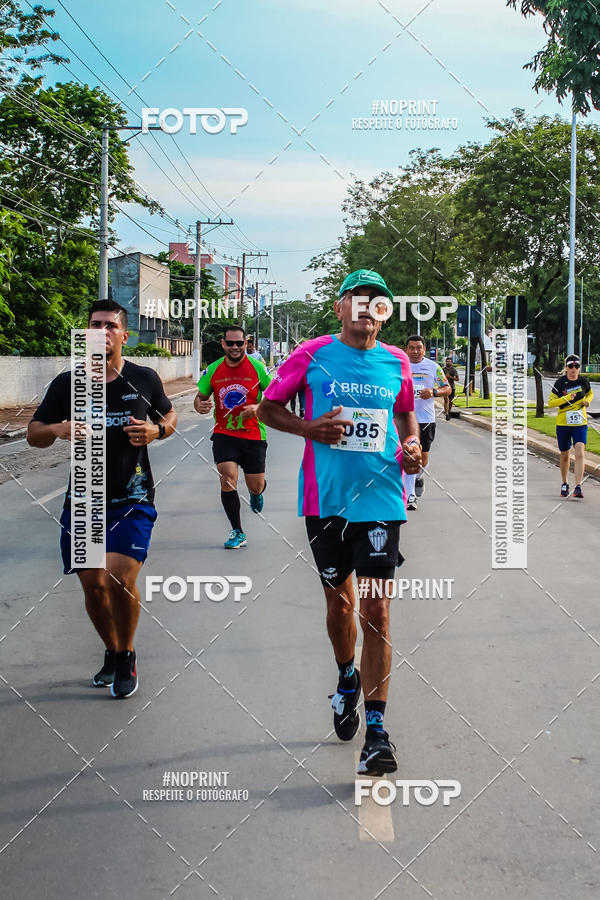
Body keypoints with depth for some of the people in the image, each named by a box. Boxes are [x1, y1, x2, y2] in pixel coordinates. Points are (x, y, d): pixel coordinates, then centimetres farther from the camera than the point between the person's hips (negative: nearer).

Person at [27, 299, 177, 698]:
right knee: (93, 586, 5)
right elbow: (34, 433, 7)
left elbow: (170, 415, 15)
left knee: (121, 579, -17)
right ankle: (112, 653, 32)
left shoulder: (144, 378, -1)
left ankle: (126, 657, 8)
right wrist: (58, 430, -16)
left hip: (133, 499, -2)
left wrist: (156, 430, -8)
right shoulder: (67, 383, 0)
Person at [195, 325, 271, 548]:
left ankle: (256, 493, 47)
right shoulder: (213, 370, 0)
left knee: (255, 486, 4)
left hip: (253, 435, 0)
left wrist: (258, 408, -20)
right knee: (227, 478, -16)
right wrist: (200, 405, -13)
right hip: (223, 434, 1)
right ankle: (237, 533, -3)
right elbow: (200, 397, 10)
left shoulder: (257, 367, -5)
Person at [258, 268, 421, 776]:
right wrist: (310, 428, -10)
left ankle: (376, 730, -1)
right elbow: (268, 408, 7)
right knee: (338, 600, 14)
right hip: (325, 500, 0)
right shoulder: (312, 355, 0)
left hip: (381, 500, 0)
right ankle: (347, 679, 44)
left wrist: (411, 444, 3)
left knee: (376, 610, -7)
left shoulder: (397, 363, 6)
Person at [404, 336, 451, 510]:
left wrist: (433, 392, -12)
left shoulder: (433, 367, 4)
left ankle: (419, 477, 44)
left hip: (426, 418, 1)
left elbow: (447, 388, 7)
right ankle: (410, 496, -7)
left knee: (423, 455, 10)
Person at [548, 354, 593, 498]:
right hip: (563, 423, 0)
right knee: (564, 455, 12)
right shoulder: (560, 382, -6)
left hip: (580, 423, 0)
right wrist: (567, 398, -19)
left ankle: (578, 487, -21)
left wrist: (587, 401, -1)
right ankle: (565, 484, 33)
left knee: (580, 452, -18)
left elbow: (590, 393, 21)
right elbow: (551, 402, -6)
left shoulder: (584, 381, 1)